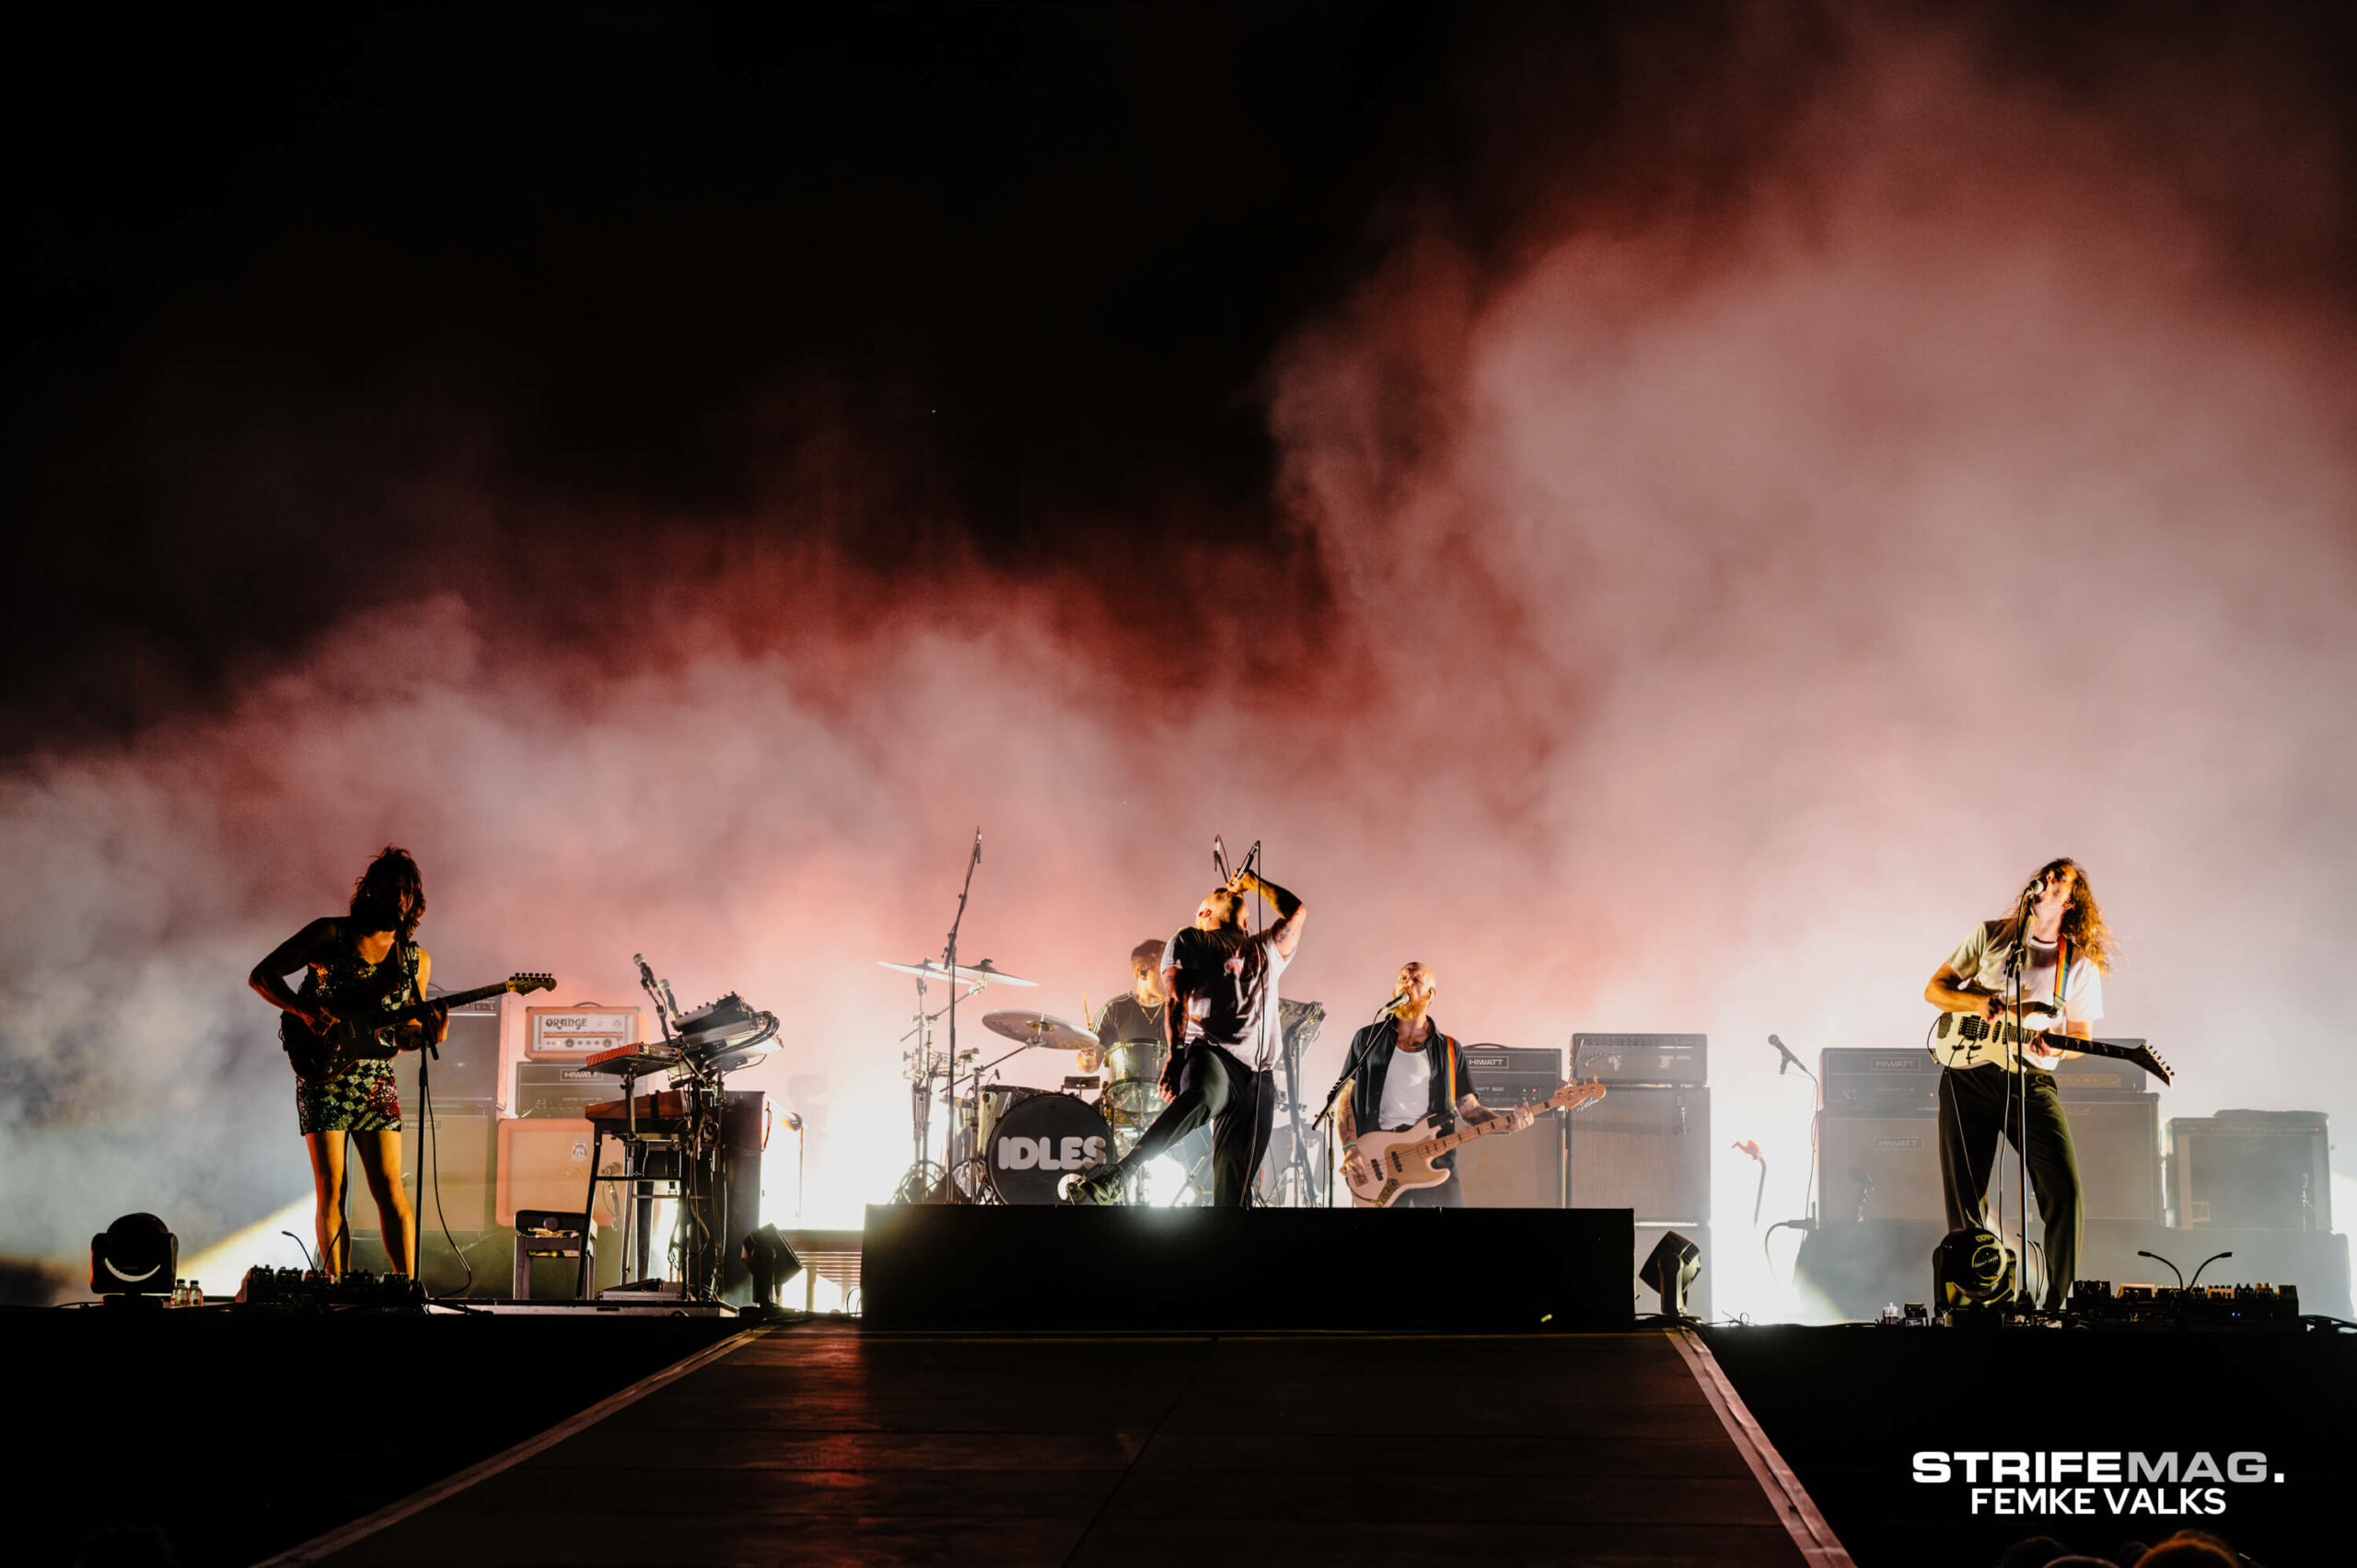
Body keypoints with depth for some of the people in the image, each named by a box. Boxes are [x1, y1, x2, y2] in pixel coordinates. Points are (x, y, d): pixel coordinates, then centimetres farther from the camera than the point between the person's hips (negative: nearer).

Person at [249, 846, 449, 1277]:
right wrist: (307, 1010, -16)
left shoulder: (416, 960, 9)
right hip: (323, 1079, -3)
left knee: (389, 1188, -4)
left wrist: (429, 1033, -6)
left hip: (376, 1082, 3)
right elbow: (261, 976, -2)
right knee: (330, 1191, -4)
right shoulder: (329, 935, -2)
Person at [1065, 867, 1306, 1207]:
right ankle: (1112, 1177, -49)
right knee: (1200, 1097, -41)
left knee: (1233, 1190, -8)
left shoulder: (1266, 949, 32)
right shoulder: (1190, 941, 17)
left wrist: (1252, 881, 37)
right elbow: (1175, 999, 3)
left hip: (1260, 1075, 5)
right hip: (1211, 1052, -5)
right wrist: (1175, 1054, -13)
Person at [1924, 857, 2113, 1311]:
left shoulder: (2082, 965, 8)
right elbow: (1934, 989, 11)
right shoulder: (1991, 935, 9)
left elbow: (2081, 1035, 11)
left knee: (2064, 1186, -16)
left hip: (2031, 1080, 0)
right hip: (1969, 1075, 1)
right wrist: (1977, 1004, -9)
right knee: (1964, 1197, -2)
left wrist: (2055, 1045, -12)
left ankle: (2060, 1303, -6)